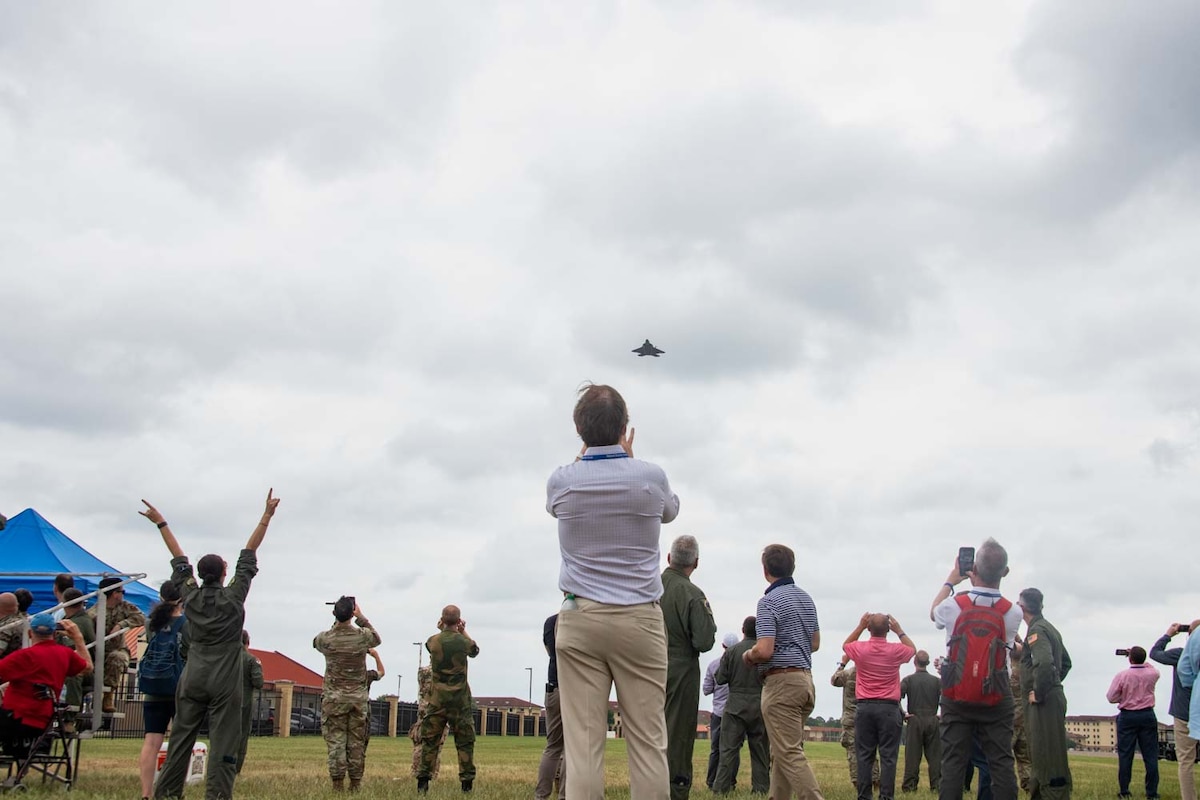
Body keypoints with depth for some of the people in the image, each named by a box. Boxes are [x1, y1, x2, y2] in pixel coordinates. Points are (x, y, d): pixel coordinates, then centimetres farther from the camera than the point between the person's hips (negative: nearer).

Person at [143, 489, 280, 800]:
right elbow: (249, 553, -6)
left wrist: (161, 523, 24)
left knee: (180, 740, 9)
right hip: (224, 684, -4)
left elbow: (179, 559, 13)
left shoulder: (190, 596, 2)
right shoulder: (233, 597, -6)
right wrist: (267, 515, -5)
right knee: (222, 745, -4)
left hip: (192, 681, 4)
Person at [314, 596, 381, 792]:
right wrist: (361, 617, 16)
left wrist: (337, 621, 17)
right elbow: (377, 639, 17)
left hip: (335, 698, -1)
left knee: (336, 741, 0)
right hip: (358, 698, 1)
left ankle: (338, 784, -4)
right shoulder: (362, 636, -7)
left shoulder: (325, 638, -7)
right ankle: (355, 784, 9)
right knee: (357, 743, 7)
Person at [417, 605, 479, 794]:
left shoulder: (432, 641, -5)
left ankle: (422, 782, 6)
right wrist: (463, 631, 19)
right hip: (460, 699, -2)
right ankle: (467, 783, 4)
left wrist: (440, 629, 20)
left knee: (430, 740, 8)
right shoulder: (463, 641, -9)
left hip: (438, 699, 2)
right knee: (465, 742, 5)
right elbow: (475, 650, 14)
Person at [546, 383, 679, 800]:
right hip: (640, 620, -1)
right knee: (648, 742, 0)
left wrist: (587, 451, 33)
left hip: (580, 619, 1)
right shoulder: (651, 477, -3)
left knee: (582, 742, -3)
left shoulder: (561, 481, -1)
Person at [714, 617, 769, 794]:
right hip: (760, 706, 1)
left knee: (729, 748, 1)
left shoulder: (731, 651, -5)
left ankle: (721, 787, -3)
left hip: (736, 706, -1)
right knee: (760, 750, 9)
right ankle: (761, 787, 7)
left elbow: (720, 679, -3)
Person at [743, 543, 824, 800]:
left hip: (781, 682, -9)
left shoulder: (769, 601, -13)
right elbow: (815, 644, 22)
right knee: (782, 751, 15)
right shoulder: (806, 598, 14)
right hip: (805, 679, 9)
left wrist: (747, 656, -1)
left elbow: (764, 651, -21)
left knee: (790, 753, -11)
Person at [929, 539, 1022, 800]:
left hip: (957, 700, 0)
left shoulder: (953, 606, -8)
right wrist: (988, 583, 20)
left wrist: (950, 581, 28)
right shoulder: (1012, 613, -6)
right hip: (996, 701, 0)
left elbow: (933, 613, 17)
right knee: (1001, 764, 1)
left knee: (953, 764, 0)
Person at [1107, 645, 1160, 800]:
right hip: (1147, 716, 2)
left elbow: (1111, 697, -8)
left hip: (1127, 716, -2)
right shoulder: (1152, 674, -4)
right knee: (1150, 755, 4)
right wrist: (1140, 659, 27)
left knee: (1125, 755, 3)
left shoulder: (1122, 676, -11)